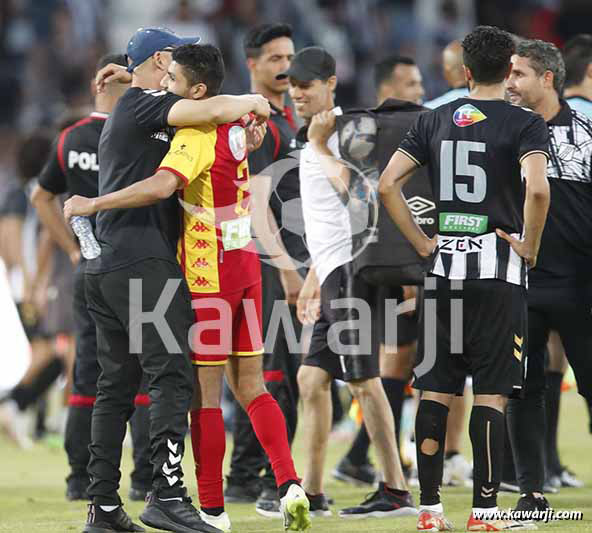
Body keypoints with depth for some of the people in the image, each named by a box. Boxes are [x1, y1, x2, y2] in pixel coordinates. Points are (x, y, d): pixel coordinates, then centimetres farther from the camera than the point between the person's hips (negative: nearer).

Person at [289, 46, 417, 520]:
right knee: (312, 379, 10)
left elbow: (350, 187, -27)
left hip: (349, 269, -10)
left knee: (364, 382, -11)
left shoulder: (342, 133, -9)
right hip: (334, 274, 10)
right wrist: (312, 280, 27)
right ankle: (312, 492, 15)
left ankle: (396, 491, -11)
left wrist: (318, 145, -16)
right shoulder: (318, 137, 21)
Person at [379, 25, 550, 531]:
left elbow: (387, 184, 4)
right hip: (499, 271, -4)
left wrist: (422, 243, 8)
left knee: (435, 391, 7)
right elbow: (537, 188, -22)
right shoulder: (524, 123, -5)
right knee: (491, 394, 0)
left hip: (443, 265, 4)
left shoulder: (434, 121, 8)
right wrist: (529, 246, -9)